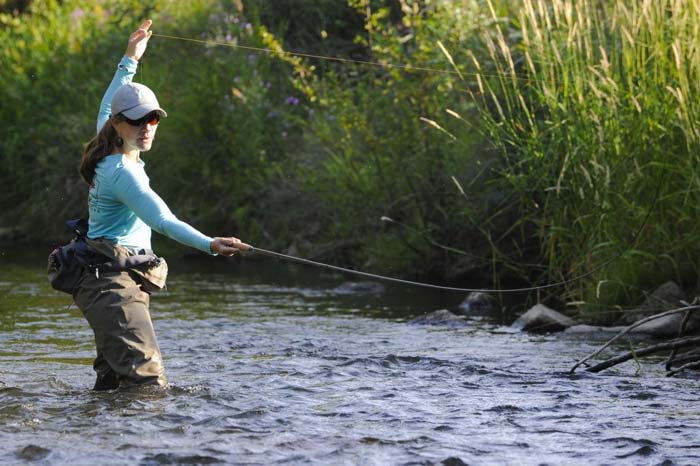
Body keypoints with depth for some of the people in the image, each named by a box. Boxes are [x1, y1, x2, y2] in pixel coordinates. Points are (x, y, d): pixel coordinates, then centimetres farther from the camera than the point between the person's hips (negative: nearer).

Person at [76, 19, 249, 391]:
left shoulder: (109, 156, 10)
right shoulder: (123, 172, -18)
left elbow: (106, 109, 33)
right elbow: (163, 220, -32)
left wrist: (129, 60, 41)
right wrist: (210, 245, -45)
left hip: (107, 282, 11)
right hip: (113, 284, -11)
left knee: (112, 381, 13)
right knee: (147, 380, -24)